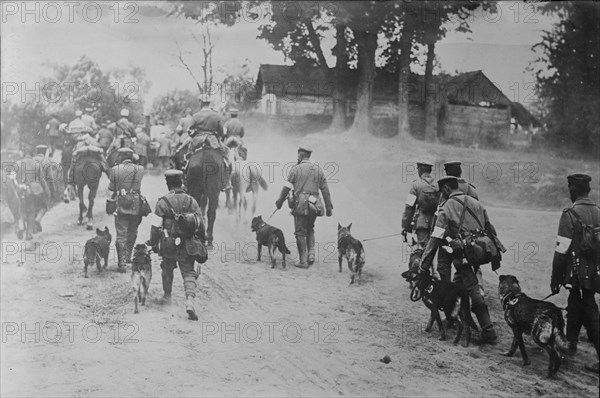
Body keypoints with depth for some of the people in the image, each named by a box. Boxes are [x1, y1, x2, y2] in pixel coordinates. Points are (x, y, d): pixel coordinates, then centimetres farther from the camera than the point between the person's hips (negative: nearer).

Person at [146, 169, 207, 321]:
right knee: (188, 273, 4)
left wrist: (153, 243, 6)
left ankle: (167, 296, 37)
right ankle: (190, 299, -17)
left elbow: (156, 226, -6)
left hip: (168, 245, -1)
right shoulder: (191, 201, 0)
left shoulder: (163, 202, -9)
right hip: (188, 245, 1)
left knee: (167, 269, 23)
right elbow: (200, 224, 5)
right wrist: (202, 241, 18)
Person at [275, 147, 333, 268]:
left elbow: (287, 188, -2)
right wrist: (329, 207, 12)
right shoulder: (318, 169, 9)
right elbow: (325, 190, 8)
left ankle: (303, 261, 3)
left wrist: (280, 201, 10)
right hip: (314, 205, 4)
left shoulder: (296, 169, -3)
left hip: (301, 204, -4)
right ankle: (311, 254, 8)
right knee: (310, 229, 23)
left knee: (300, 232, 3)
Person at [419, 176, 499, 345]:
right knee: (457, 285, 21)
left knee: (474, 292, -6)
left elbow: (435, 239, -9)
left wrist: (423, 266, -7)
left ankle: (489, 333, -9)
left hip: (464, 257, -7)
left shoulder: (447, 207, -5)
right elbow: (490, 229, 19)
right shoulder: (475, 202, 15)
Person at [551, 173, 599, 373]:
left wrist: (555, 278, -7)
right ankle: (571, 342, 28)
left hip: (577, 272, -6)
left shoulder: (570, 214, -14)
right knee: (575, 306, 18)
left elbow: (562, 250, -14)